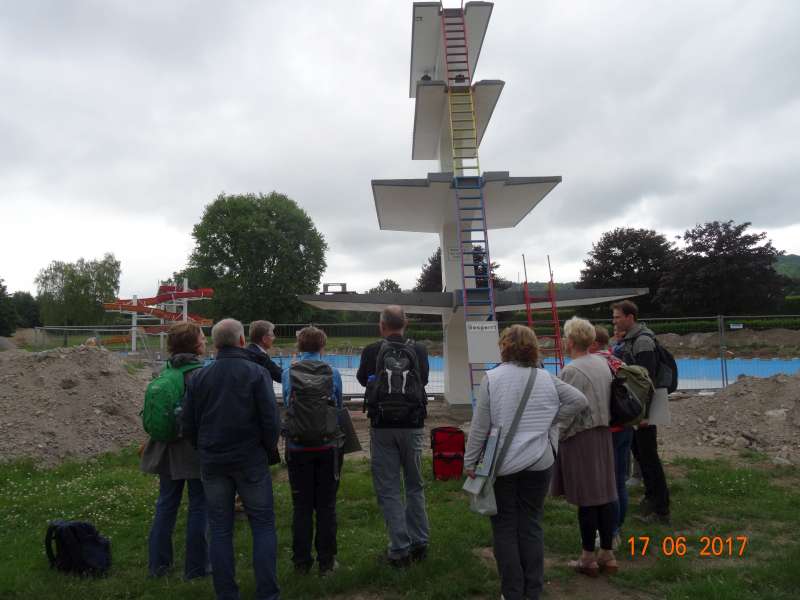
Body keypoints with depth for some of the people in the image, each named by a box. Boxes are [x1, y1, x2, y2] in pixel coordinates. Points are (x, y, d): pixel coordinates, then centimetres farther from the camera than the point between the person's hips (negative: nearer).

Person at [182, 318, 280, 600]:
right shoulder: (256, 373, -9)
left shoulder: (199, 377, 2)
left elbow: (188, 424, 6)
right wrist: (268, 447, 5)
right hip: (250, 460, -3)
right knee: (263, 526, 6)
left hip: (212, 462, 3)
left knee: (220, 529, 12)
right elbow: (270, 419, -12)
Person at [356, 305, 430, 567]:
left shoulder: (371, 351, -9)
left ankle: (400, 549, 8)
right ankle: (420, 543, 24)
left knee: (389, 490, 6)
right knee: (415, 486, 17)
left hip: (382, 428, -2)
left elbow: (362, 379, 9)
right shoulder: (419, 350, -4)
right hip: (413, 426, 3)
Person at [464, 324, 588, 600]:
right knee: (532, 525, 13)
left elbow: (480, 427, -10)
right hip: (539, 464, 3)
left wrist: (470, 461, -1)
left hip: (501, 465, -3)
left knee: (505, 528, 9)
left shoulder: (492, 378, -11)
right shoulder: (546, 378, -1)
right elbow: (579, 400, 3)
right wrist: (552, 422, 8)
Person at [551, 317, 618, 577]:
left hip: (580, 438, -7)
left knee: (586, 499, 2)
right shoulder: (602, 363, 6)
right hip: (603, 435, 7)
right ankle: (607, 554, 24)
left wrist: (554, 437, -6)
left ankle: (588, 559, 14)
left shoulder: (571, 370, -18)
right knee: (605, 493, 13)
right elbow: (606, 399, 12)